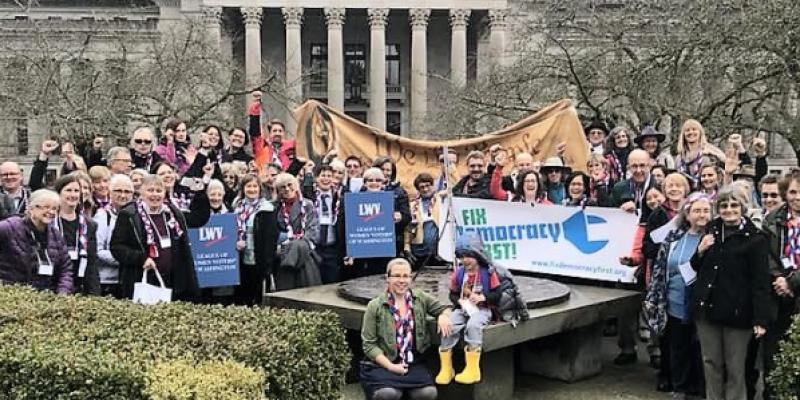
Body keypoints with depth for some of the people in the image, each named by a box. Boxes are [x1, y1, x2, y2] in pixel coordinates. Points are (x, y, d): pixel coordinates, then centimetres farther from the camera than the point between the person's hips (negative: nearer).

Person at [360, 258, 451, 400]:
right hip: (383, 364, -3)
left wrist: (443, 315, -3)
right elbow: (369, 344, -2)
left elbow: (443, 307, 23)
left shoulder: (420, 298, 8)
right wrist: (390, 366, -14)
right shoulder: (375, 306, -2)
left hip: (415, 363, 3)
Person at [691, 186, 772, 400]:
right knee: (711, 363, 12)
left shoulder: (754, 238, -9)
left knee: (735, 367, 5)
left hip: (737, 312, -5)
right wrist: (700, 251, -3)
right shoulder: (712, 231, 9)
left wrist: (761, 319, -16)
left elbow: (761, 280, -12)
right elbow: (696, 267, 19)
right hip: (708, 308, 5)